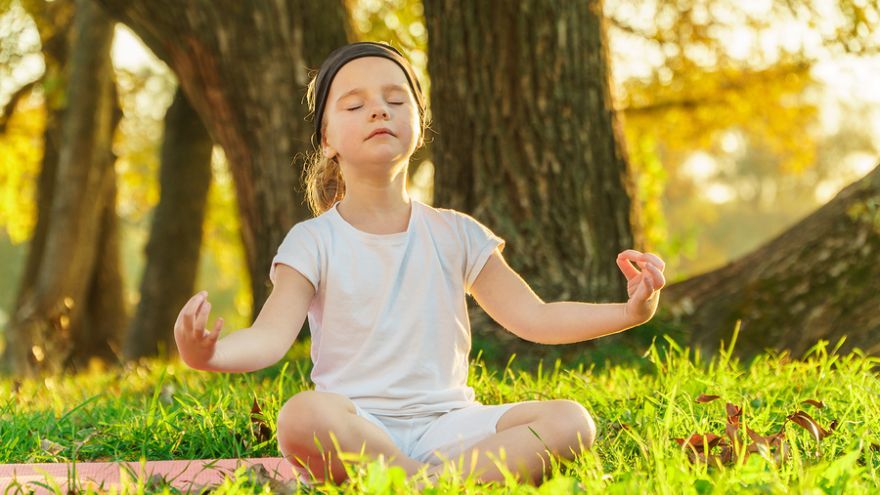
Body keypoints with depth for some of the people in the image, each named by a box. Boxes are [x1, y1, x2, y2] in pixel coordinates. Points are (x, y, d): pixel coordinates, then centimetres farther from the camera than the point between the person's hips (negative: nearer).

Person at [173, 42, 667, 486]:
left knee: (571, 421, -21)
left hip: (446, 423, 3)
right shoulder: (314, 242, 4)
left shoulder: (455, 235, 13)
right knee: (305, 416, -39)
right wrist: (209, 353, -32)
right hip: (358, 430, -3)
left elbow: (534, 318, 10)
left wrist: (628, 312, -5)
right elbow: (271, 336, -9)